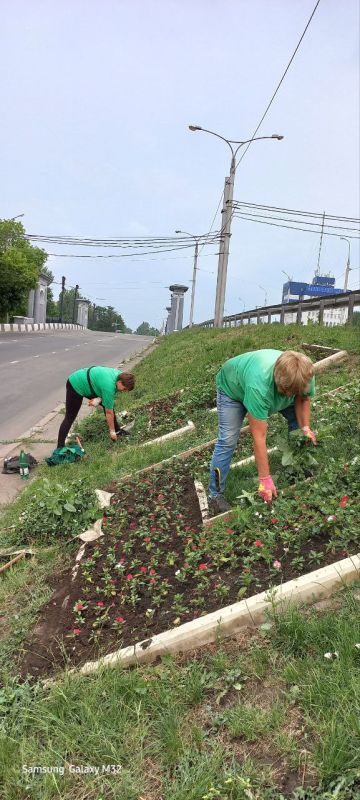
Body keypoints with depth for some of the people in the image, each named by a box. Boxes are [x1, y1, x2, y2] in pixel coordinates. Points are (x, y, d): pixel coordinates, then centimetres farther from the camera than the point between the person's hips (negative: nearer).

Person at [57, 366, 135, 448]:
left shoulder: (120, 375, -12)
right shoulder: (109, 387, -35)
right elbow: (109, 412, -24)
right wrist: (112, 431, -14)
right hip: (76, 386, -9)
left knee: (107, 404, 7)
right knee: (70, 417, -9)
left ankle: (117, 430, 21)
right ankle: (60, 447, -7)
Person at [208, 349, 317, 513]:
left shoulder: (304, 375, -31)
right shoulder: (259, 387, -47)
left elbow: (303, 399, -7)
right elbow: (259, 437, -42)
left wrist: (306, 428, -20)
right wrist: (265, 479, -37)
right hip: (232, 387, -5)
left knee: (298, 420, -4)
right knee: (228, 440, -15)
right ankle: (215, 494, -4)